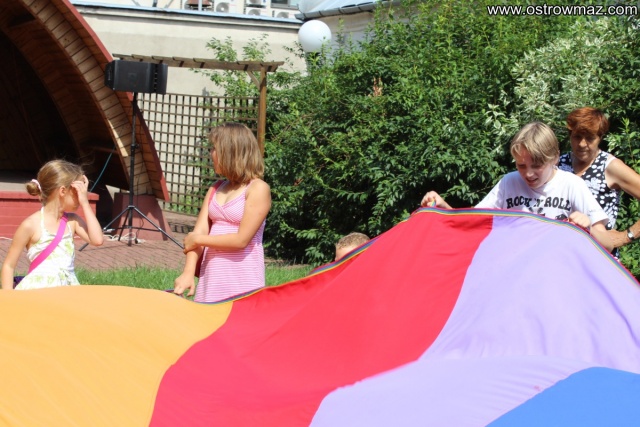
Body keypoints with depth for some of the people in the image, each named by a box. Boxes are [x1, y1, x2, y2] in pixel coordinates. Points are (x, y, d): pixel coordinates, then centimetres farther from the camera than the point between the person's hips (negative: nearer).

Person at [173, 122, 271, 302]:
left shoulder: (258, 189, -5)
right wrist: (188, 272, -11)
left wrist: (198, 240, -4)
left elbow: (241, 239, -13)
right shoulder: (215, 190, 14)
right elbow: (199, 232, 4)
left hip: (242, 280, -6)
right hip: (211, 279, 6)